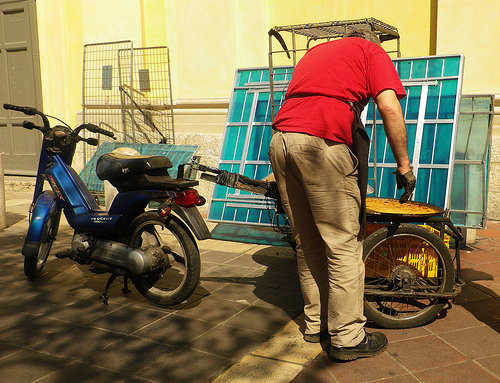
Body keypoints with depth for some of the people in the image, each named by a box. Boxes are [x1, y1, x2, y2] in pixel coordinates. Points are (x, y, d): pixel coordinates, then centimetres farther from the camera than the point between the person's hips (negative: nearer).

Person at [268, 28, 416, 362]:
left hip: (280, 141, 7)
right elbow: (389, 107, -2)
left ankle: (316, 323, 28)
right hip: (324, 144, -6)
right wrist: (404, 166, 4)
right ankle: (347, 337, 11)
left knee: (307, 244, 16)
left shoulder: (315, 51, 33)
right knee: (344, 244, 3)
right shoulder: (373, 52, 15)